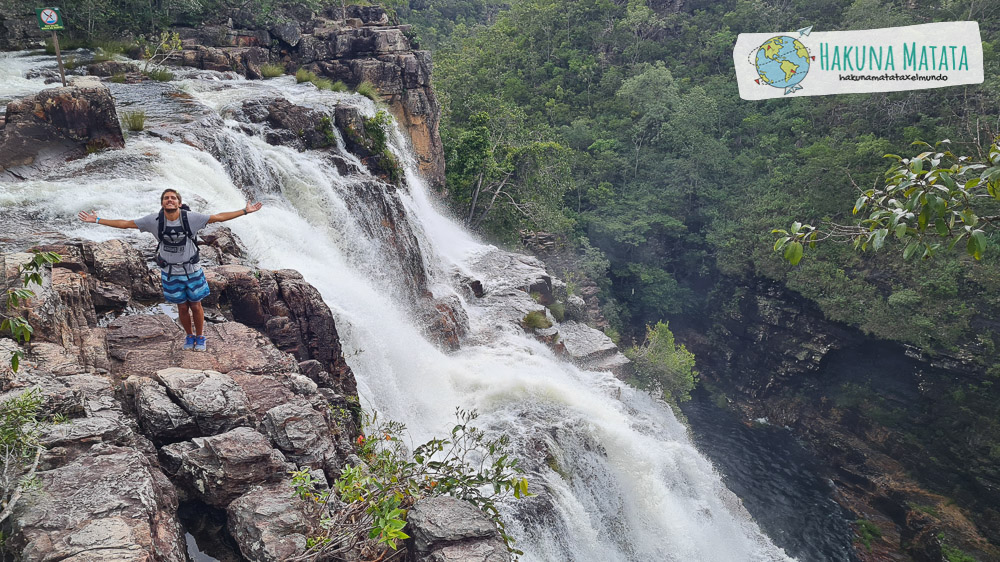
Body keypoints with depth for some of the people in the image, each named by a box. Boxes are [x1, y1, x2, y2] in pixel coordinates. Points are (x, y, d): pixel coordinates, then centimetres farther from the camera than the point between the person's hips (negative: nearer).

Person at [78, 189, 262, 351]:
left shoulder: (190, 217, -13)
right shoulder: (154, 220, -10)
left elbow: (219, 217, -11)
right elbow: (125, 224, -1)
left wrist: (245, 211, -15)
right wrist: (97, 220, -1)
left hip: (192, 270, -1)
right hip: (170, 273, 1)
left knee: (196, 306, 8)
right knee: (182, 307, 11)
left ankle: (200, 337, 30)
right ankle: (189, 336, 35)